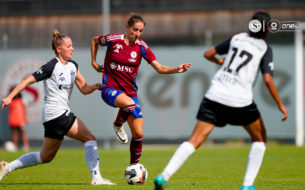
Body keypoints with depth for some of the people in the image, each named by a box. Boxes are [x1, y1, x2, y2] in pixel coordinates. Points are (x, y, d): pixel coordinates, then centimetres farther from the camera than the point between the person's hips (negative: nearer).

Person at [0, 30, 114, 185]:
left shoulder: (73, 66, 14)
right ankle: (96, 177, -16)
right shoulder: (52, 66, -10)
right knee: (90, 138, -12)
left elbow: (84, 89, 13)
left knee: (46, 157, 16)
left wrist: (95, 87, -8)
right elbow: (29, 80, -9)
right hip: (56, 113, -9)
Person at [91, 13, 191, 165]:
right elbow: (95, 40, 14)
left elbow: (160, 68, -5)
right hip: (110, 89, -3)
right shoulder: (113, 40, -7)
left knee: (138, 134, -2)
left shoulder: (141, 47, -1)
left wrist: (176, 70, -22)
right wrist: (94, 62, 11)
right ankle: (118, 125, -4)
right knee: (129, 105, -37)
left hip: (130, 92, 3)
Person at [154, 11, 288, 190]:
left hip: (215, 95, 4)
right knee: (260, 138, 20)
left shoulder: (237, 38, 15)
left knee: (195, 140, -2)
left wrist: (218, 60, 43)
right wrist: (281, 105, 0)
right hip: (240, 100, -3)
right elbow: (268, 80, -8)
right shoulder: (265, 49, 3)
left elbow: (208, 54, 21)